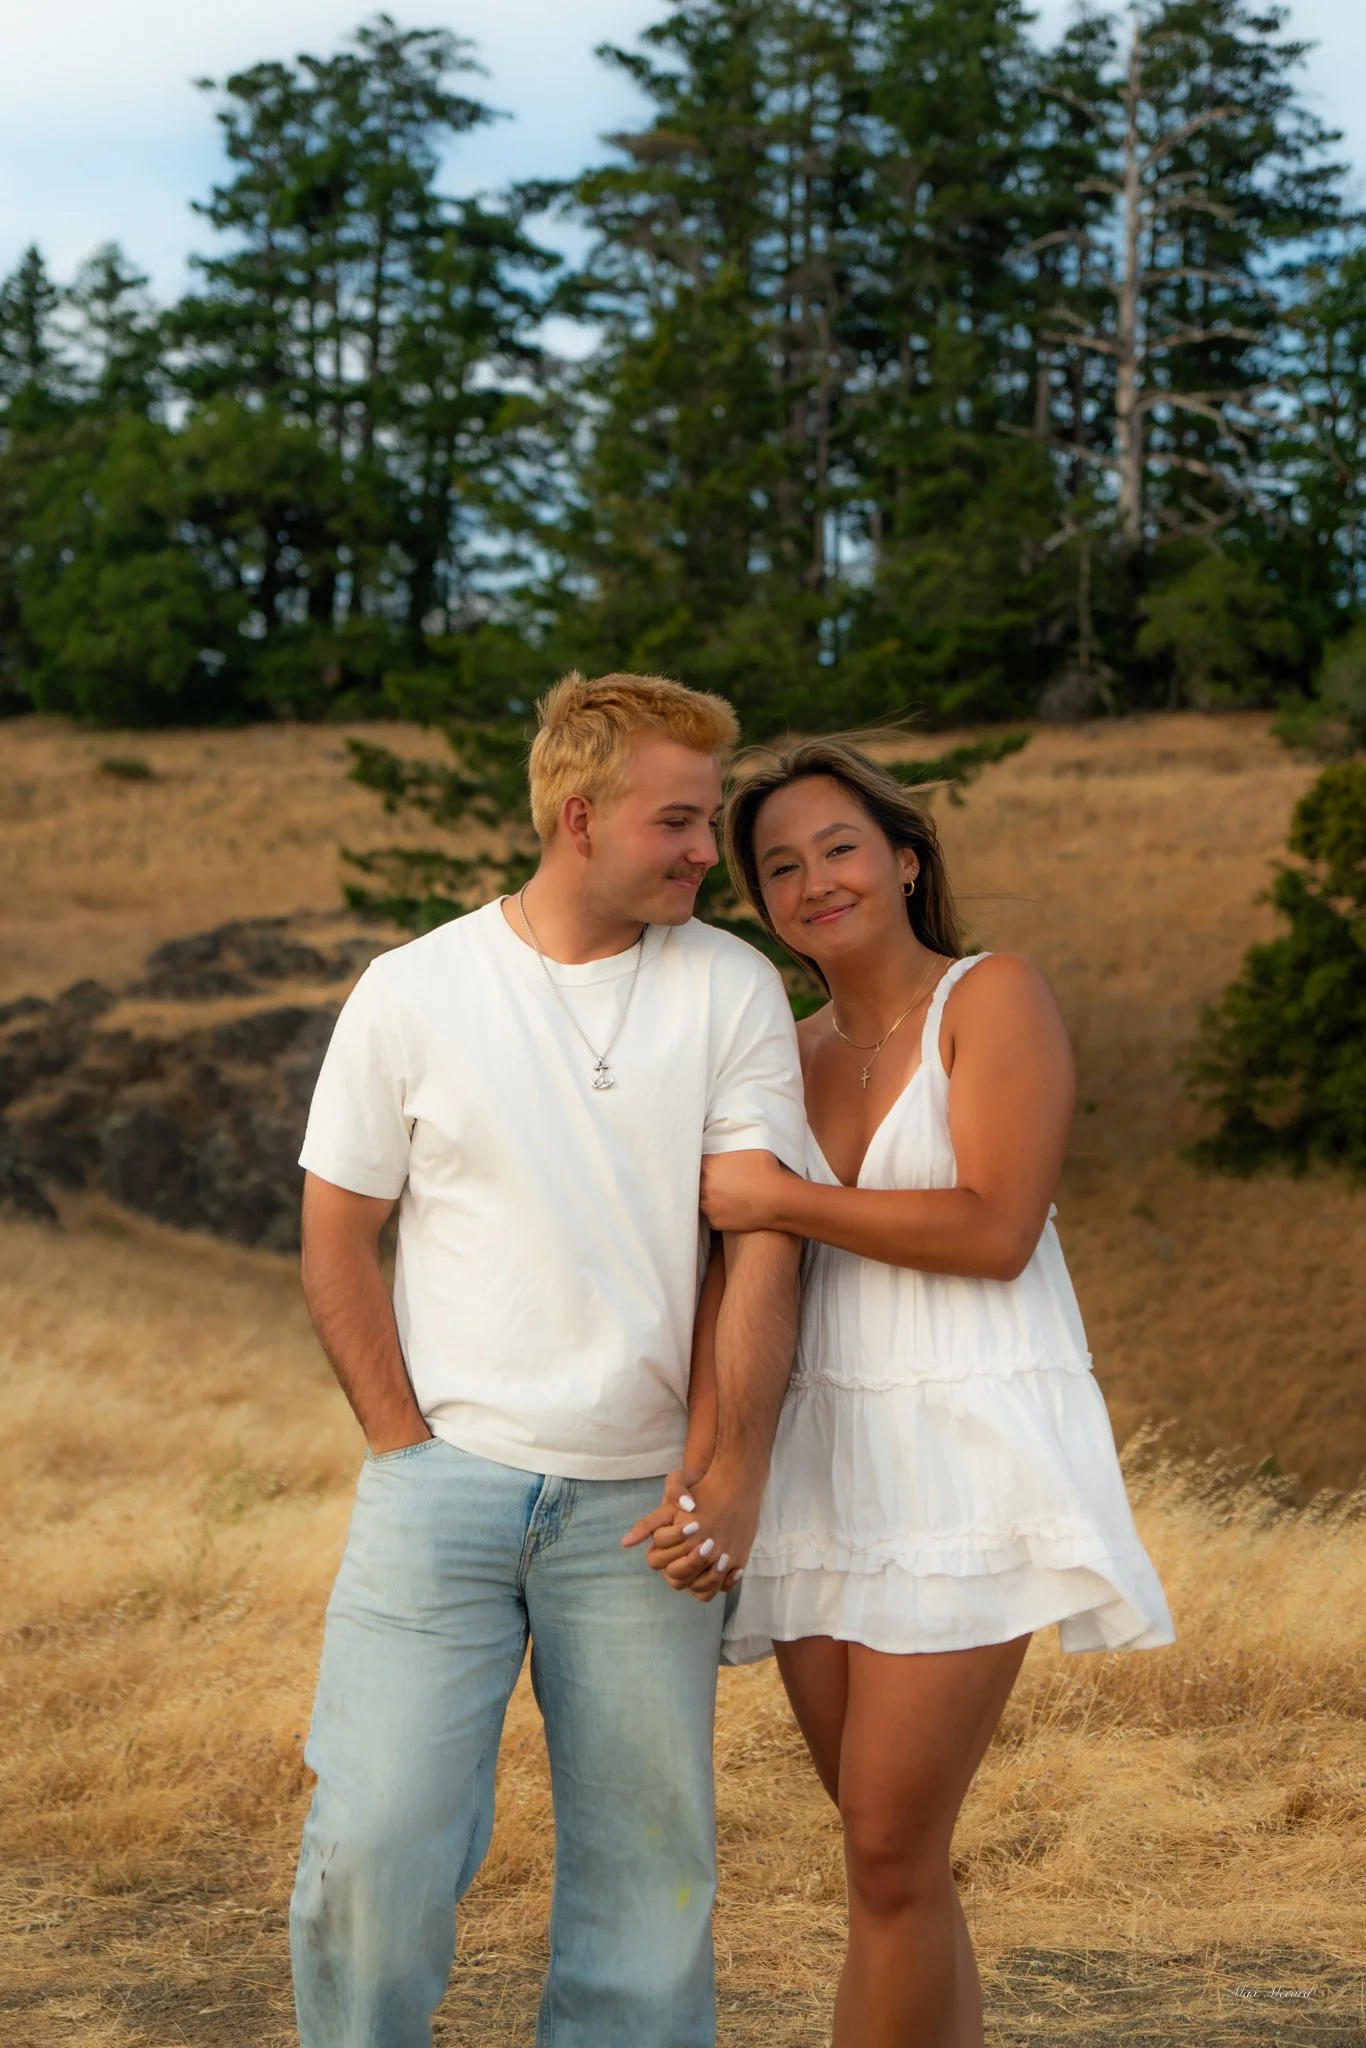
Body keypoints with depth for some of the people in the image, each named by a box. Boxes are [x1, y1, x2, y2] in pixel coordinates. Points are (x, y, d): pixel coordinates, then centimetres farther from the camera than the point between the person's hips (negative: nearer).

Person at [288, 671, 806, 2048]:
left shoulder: (733, 990, 3)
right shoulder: (412, 992, 1)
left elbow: (764, 1239, -2)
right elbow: (335, 1242, 5)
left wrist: (731, 1472, -10)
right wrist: (409, 1451, -2)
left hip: (642, 1503, 1)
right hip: (443, 1477, -1)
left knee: (646, 1861, 5)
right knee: (376, 1842, -6)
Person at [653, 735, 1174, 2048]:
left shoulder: (992, 996, -3)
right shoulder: (792, 1057, 14)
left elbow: (996, 1228, -15)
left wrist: (779, 1199, -13)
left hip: (964, 1454, -6)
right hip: (822, 1459, 6)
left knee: (889, 1853, -8)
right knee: (897, 1855, 9)